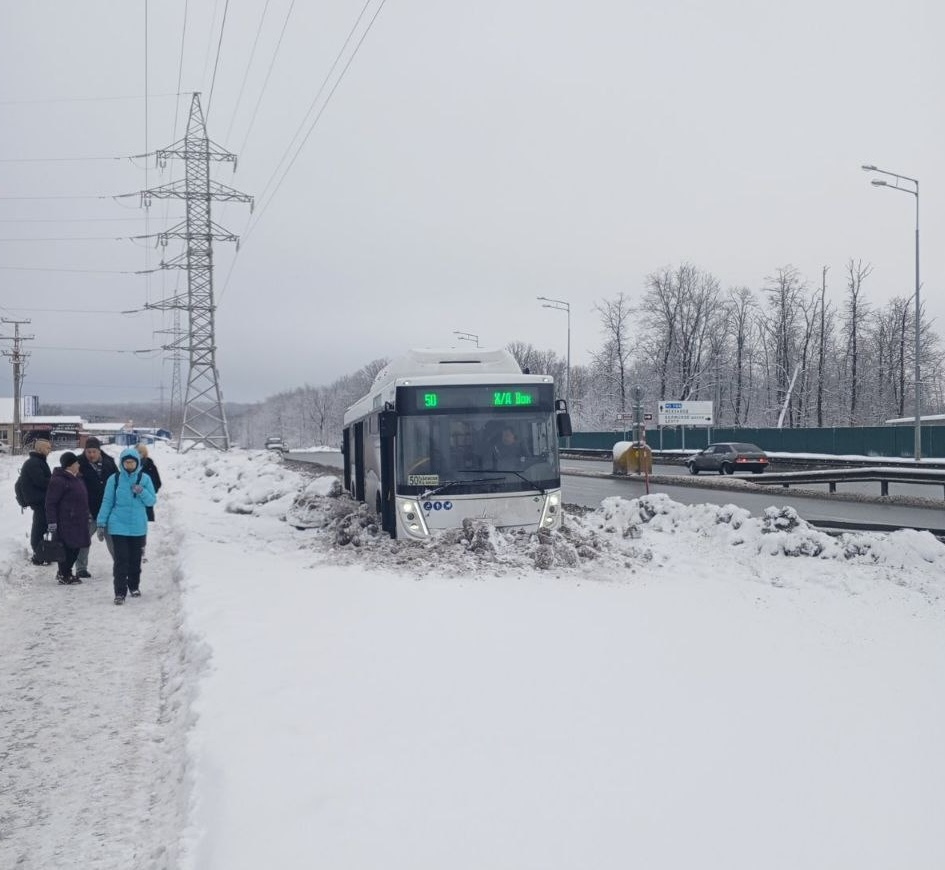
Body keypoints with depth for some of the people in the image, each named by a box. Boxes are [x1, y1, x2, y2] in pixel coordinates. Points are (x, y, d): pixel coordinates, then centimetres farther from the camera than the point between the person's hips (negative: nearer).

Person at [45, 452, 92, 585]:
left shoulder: (76, 479, 16)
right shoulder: (58, 480, -14)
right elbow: (50, 502, -15)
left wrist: (86, 516, 30)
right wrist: (51, 522, -18)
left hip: (78, 522, 9)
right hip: (66, 522, -9)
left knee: (75, 548, 12)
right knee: (68, 548, -5)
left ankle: (66, 573, 25)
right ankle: (64, 575, 7)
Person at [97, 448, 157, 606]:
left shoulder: (144, 479, 0)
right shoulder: (114, 479, -3)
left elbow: (152, 501, 1)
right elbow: (107, 502, 1)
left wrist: (142, 492, -17)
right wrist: (101, 524, 0)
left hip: (138, 527, 2)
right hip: (118, 526, -2)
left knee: (135, 559, 14)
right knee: (121, 560, -7)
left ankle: (134, 586, 32)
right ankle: (120, 593, -5)